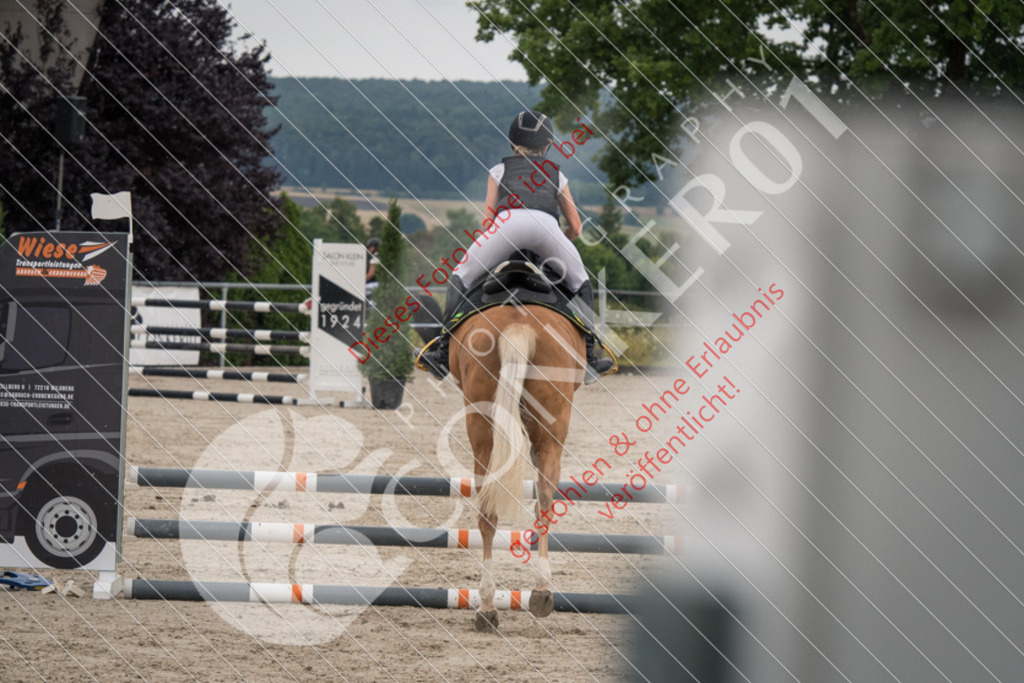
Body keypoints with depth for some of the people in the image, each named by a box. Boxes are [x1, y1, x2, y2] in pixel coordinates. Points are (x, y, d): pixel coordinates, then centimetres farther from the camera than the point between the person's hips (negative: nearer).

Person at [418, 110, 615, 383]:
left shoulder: (499, 171, 32)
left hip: (508, 223, -1)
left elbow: (488, 220, 24)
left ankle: (445, 349, 3)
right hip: (547, 227, 1)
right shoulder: (556, 175, 35)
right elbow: (575, 227, 31)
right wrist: (550, 248, 47)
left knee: (460, 278, 15)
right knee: (581, 285, 23)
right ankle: (589, 353, 11)